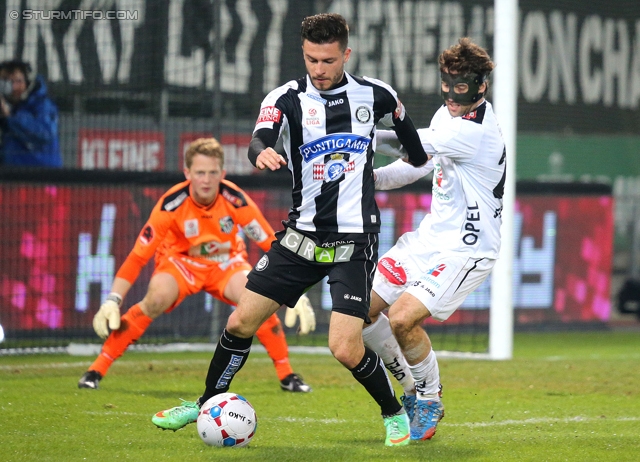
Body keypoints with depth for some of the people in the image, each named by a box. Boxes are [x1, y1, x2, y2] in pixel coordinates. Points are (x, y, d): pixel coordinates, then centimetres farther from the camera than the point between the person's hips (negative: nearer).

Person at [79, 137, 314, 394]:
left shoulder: (235, 200, -25)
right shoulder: (172, 204, -28)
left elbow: (273, 245, -17)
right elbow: (138, 256, -25)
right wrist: (112, 301, -32)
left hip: (227, 263, 1)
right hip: (180, 261, -1)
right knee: (155, 300, -30)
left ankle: (287, 376, -5)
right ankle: (96, 370, -22)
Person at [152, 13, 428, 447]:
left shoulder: (375, 94, -2)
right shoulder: (287, 98, -6)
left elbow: (403, 121, 22)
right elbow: (259, 140, -25)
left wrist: (420, 162, 37)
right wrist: (262, 152, -48)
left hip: (354, 241, -2)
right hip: (302, 233, 2)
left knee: (346, 348, -14)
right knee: (241, 321, 1)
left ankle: (395, 414, 11)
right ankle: (207, 404, 23)